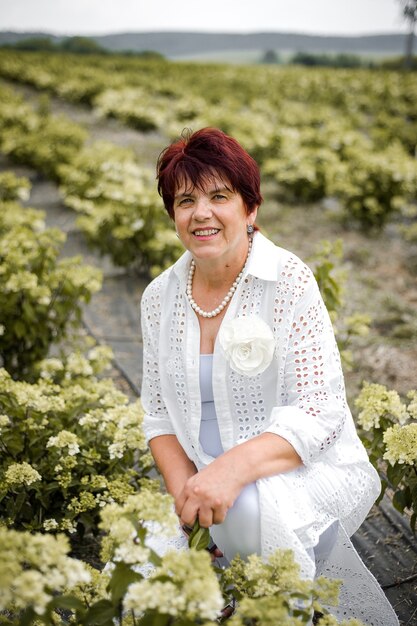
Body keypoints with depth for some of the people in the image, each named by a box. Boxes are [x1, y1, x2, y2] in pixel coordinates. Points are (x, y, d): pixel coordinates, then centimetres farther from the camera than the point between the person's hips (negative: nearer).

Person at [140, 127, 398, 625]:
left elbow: (319, 413, -17)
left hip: (312, 473, -4)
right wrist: (184, 494, -11)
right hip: (216, 487, 5)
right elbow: (159, 415, 7)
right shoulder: (159, 298, 3)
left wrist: (233, 467, -33)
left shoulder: (288, 281, -12)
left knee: (250, 506, -36)